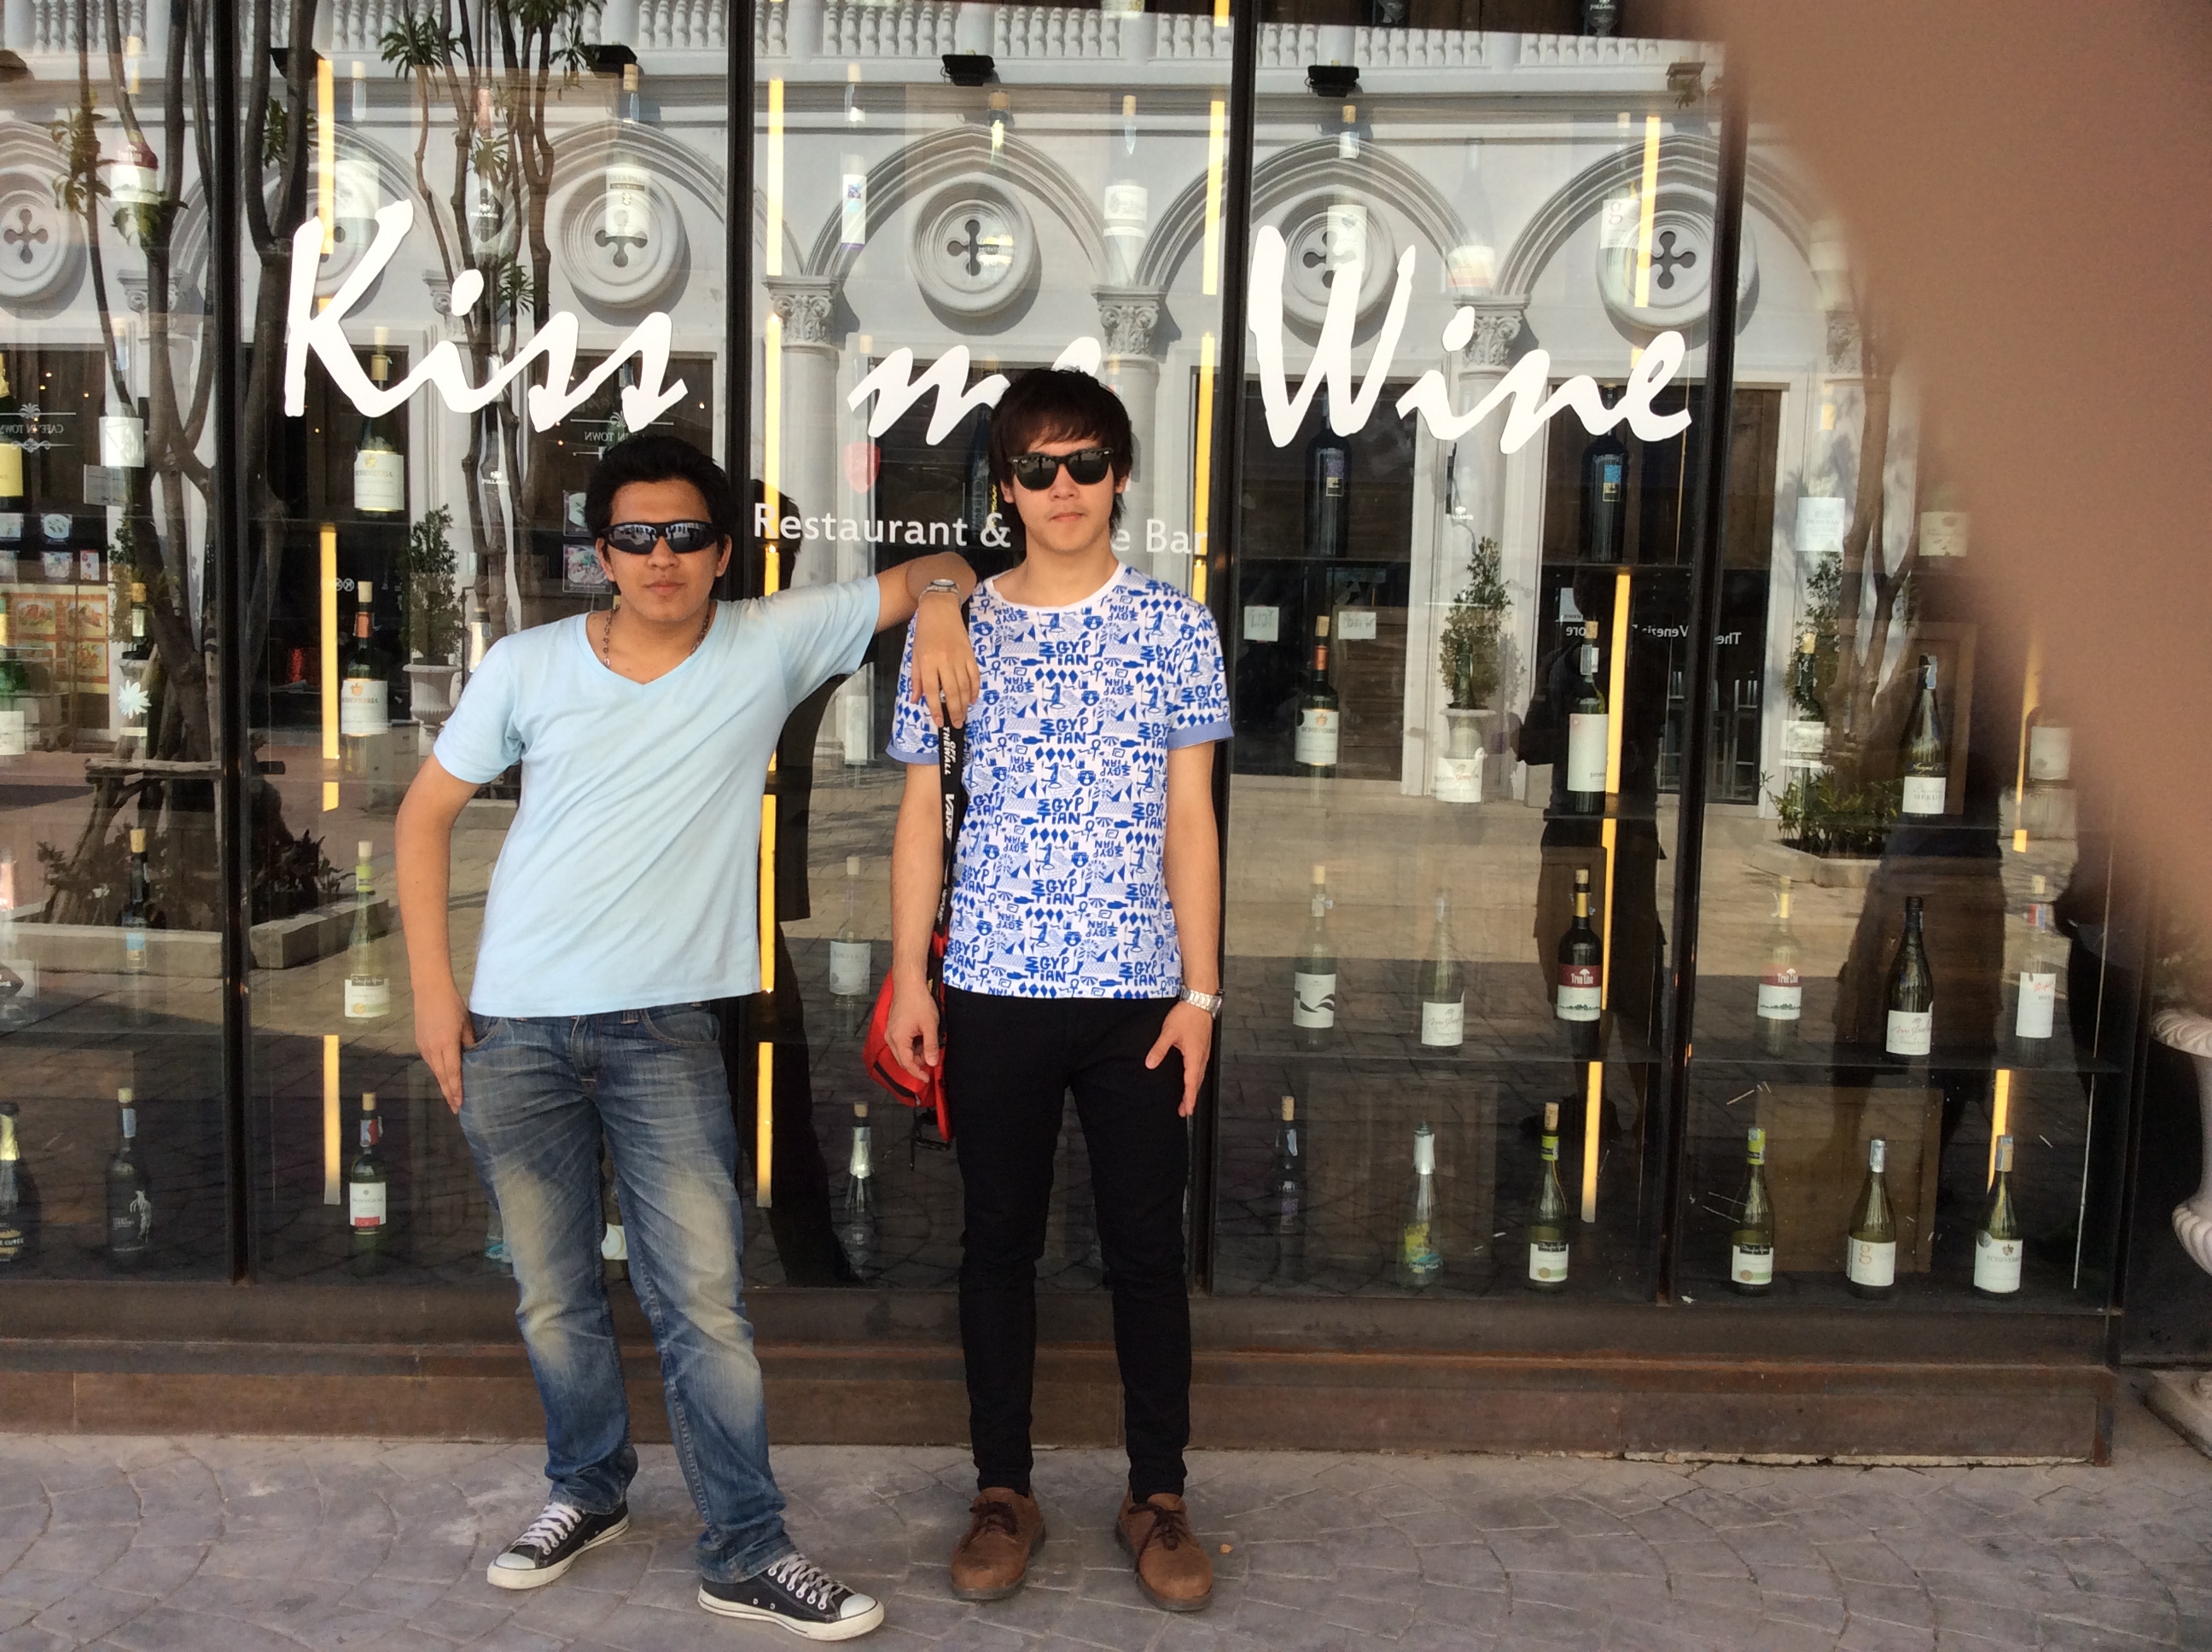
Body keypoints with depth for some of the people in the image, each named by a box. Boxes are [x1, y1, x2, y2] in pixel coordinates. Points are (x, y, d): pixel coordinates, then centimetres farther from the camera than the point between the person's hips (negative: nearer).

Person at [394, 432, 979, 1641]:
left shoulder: (772, 644, -2)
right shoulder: (527, 666, 1)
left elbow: (931, 571, 5)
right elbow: (426, 814, 8)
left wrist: (938, 606, -20)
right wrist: (431, 987, 1)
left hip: (664, 1029, -1)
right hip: (513, 1031, 2)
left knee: (703, 1305, -2)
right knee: (553, 1300, 14)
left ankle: (746, 1554, 13)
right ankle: (588, 1490, 37)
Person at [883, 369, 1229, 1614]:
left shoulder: (1174, 625, 2)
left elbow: (1189, 815, 2)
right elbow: (923, 814, 7)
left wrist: (1200, 992, -3)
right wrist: (910, 974, 1)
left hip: (1138, 993, 0)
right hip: (993, 990, 1)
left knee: (1149, 1246, 8)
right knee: (1000, 1243, 10)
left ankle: (1160, 1496, 24)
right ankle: (1004, 1492, 26)